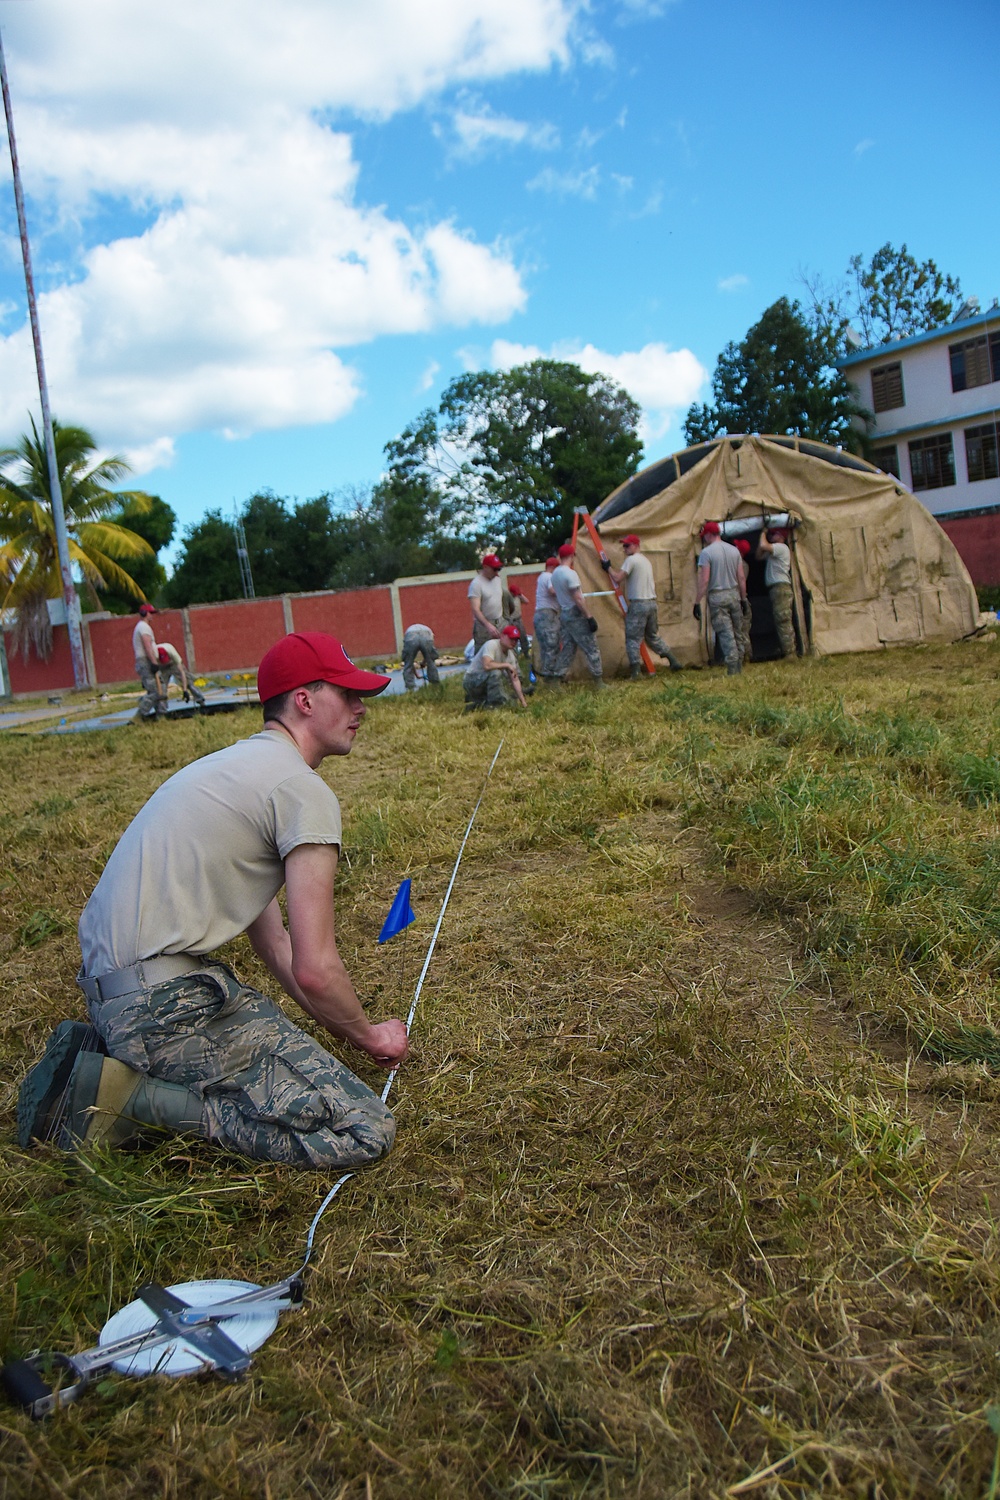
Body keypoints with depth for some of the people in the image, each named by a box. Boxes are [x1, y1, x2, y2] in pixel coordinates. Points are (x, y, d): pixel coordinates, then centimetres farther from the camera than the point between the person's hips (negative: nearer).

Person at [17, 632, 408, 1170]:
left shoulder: (234, 764, 20)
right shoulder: (304, 788, -10)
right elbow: (314, 971, -15)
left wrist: (355, 1029, 20)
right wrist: (368, 1037, 6)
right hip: (165, 999, -10)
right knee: (365, 1130, -13)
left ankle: (101, 1050, 14)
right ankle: (129, 1093, -9)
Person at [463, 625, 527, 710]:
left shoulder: (511, 655, 3)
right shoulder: (491, 645, -22)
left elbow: (515, 679, 2)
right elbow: (487, 665, -39)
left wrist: (523, 702, -5)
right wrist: (507, 665, -25)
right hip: (471, 680, -9)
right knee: (495, 672, -32)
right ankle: (494, 705, -23)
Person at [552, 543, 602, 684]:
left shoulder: (555, 574, 8)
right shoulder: (570, 573, -17)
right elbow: (578, 599, -20)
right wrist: (590, 617, -17)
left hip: (563, 614, 8)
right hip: (576, 615, -8)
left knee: (567, 648, 12)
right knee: (590, 647, -2)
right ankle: (598, 681, -1)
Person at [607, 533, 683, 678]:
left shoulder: (631, 560, -9)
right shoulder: (646, 560, 20)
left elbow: (618, 578, -16)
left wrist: (608, 568, 0)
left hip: (638, 604, -8)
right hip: (652, 603, 8)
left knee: (633, 638, -2)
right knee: (653, 636, 18)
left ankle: (636, 671, -4)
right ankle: (674, 662, 16)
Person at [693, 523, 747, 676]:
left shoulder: (706, 552, -9)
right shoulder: (734, 550, 7)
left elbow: (704, 580, -14)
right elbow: (742, 578, 8)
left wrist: (697, 603, -10)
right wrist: (743, 599, 16)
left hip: (717, 597, -5)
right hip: (734, 594, 5)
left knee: (725, 635, -5)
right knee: (737, 633, 13)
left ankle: (733, 671, -8)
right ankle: (739, 668, 18)